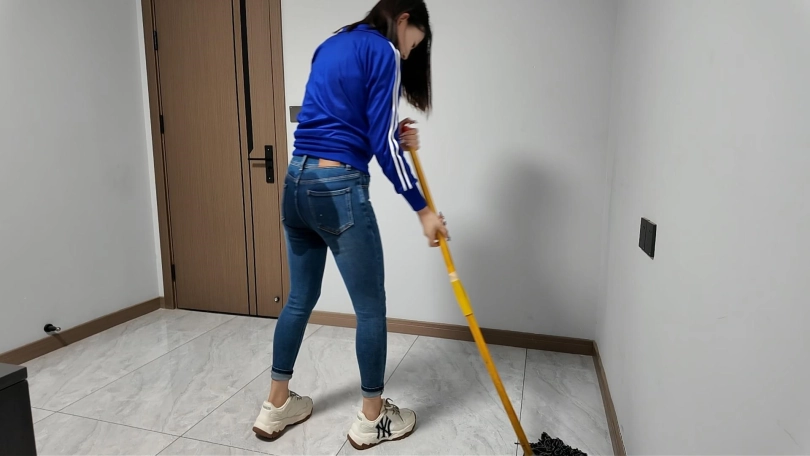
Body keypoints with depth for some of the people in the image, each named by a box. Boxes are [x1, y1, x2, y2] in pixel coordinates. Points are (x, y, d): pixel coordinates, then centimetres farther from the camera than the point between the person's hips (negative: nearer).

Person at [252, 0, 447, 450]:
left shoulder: (332, 46, 21)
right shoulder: (383, 52, -4)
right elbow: (383, 145, -11)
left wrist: (396, 135, 14)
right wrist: (423, 210, -5)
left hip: (297, 181, 9)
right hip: (339, 188, -9)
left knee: (300, 299, 18)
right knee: (371, 307, 6)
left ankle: (276, 406, 32)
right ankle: (372, 419, 22)